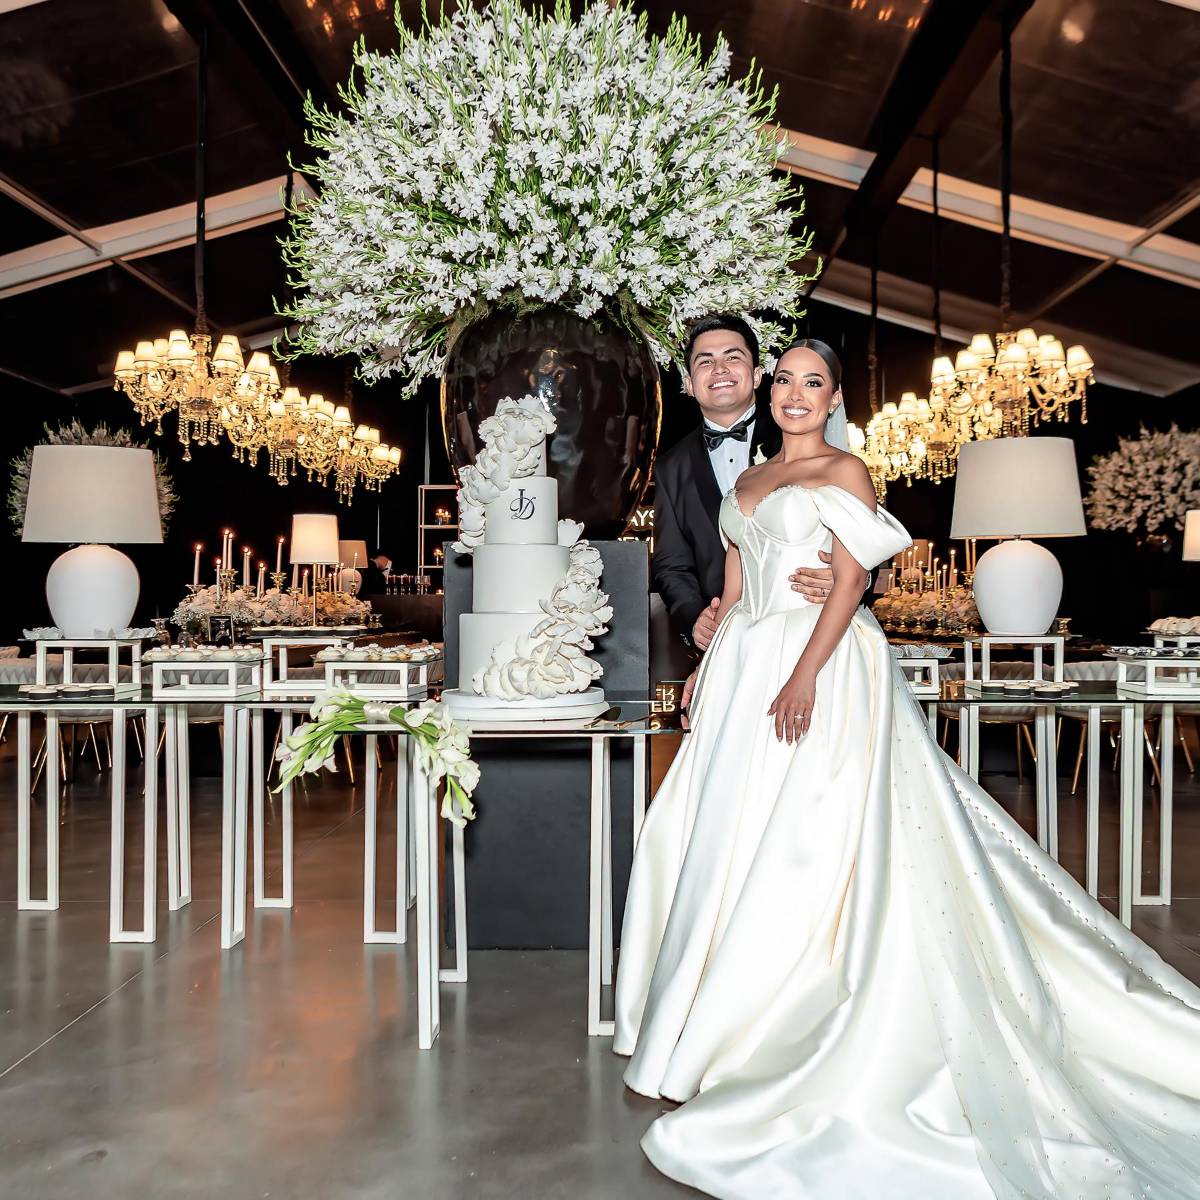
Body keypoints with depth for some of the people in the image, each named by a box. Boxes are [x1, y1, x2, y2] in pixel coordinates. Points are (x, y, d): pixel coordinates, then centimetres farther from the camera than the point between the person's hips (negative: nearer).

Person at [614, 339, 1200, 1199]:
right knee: (728, 832, 7)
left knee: (807, 840, -5)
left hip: (823, 666, -6)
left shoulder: (845, 472, 0)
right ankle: (727, 1022, 23)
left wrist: (804, 675, -21)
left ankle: (796, 1032, 9)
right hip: (744, 669, 7)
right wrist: (707, 671, 10)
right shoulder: (748, 482, 18)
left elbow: (851, 580, -10)